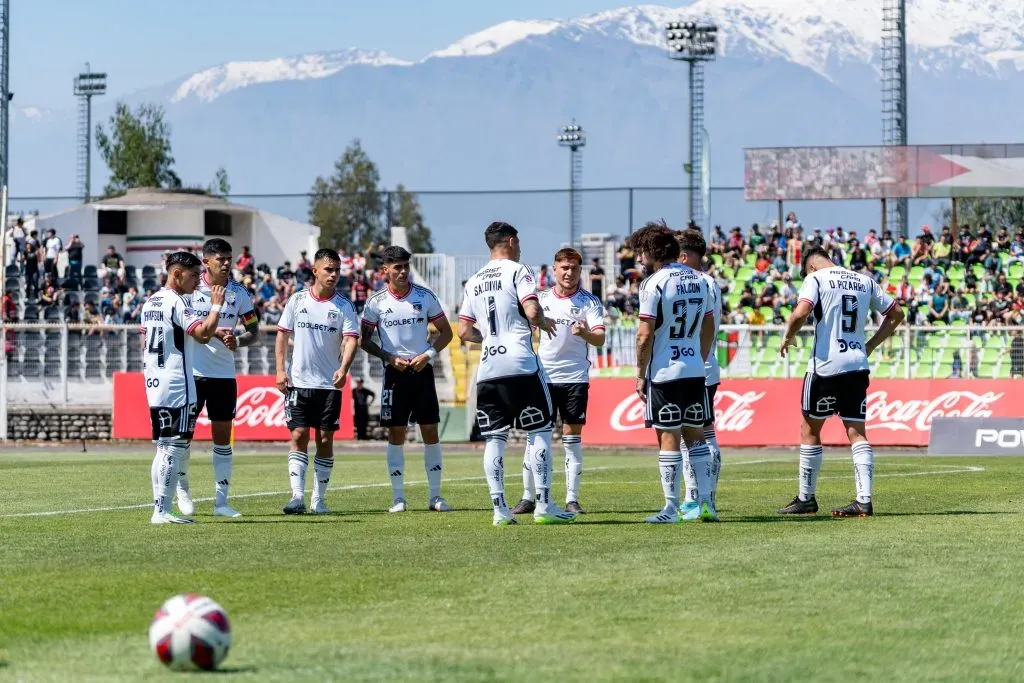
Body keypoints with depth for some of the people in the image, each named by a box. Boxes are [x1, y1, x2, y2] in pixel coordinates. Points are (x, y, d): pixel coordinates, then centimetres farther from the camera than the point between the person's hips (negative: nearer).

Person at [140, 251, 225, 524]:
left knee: (164, 449, 12)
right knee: (174, 449, -8)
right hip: (177, 388, -9)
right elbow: (203, 333, -22)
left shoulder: (150, 302, 15)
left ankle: (159, 509, 12)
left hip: (155, 386, 9)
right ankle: (162, 511, -11)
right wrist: (216, 307, -10)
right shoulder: (177, 302, -13)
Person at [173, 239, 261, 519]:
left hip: (225, 375, 3)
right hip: (193, 372, -3)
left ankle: (221, 501, 7)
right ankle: (183, 488, 19)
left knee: (223, 438, 3)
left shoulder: (239, 293, 5)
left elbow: (254, 330, 8)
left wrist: (238, 341, -13)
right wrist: (214, 331, -19)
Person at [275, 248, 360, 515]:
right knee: (299, 436, -7)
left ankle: (318, 499, 9)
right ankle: (297, 496, -10)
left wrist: (343, 368, -25)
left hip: (329, 384, 0)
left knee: (325, 440, 2)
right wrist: (280, 370, 0)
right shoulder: (297, 300, 4)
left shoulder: (344, 306, 1)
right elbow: (282, 334, 9)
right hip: (299, 381, 0)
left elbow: (351, 339, -8)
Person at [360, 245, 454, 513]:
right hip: (394, 373, -1)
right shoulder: (376, 302, -1)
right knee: (396, 434, 0)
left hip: (422, 371, 1)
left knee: (430, 432, 0)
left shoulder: (425, 296, 1)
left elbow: (446, 332, 7)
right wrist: (389, 358, -9)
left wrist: (428, 355, -9)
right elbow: (365, 339, 6)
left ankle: (435, 496, 5)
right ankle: (398, 498, 5)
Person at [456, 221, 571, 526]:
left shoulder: (473, 282, 17)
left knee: (494, 438, 5)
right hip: (521, 365, -5)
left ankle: (499, 508, 1)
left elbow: (464, 331, 15)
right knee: (539, 432, 2)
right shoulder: (518, 271, -2)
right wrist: (545, 324, 5)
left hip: (487, 369, 5)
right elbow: (531, 311, -15)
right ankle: (543, 504, -2)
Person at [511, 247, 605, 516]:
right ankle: (528, 497, 5)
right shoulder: (540, 298, 7)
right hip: (542, 377, 2)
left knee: (573, 436, -1)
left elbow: (600, 339, -11)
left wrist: (586, 333, -31)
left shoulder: (589, 301, 0)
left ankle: (572, 499, 3)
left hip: (575, 377, -2)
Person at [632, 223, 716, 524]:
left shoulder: (655, 283, -12)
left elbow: (645, 335, -14)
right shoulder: (699, 280, 9)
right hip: (695, 371, 6)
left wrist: (640, 374, -7)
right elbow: (709, 328, 15)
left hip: (664, 373, -6)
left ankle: (671, 508, -1)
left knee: (668, 438, -2)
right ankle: (705, 503, 12)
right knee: (695, 434, 13)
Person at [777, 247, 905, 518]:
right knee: (857, 433, 4)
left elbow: (801, 312, -19)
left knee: (810, 429, 9)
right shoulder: (865, 281, 14)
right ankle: (864, 500, -6)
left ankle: (806, 499, 14)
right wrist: (871, 345, 19)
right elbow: (896, 313, 18)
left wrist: (788, 337, -2)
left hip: (825, 363, -5)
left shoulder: (816, 279, -3)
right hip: (857, 365, 5)